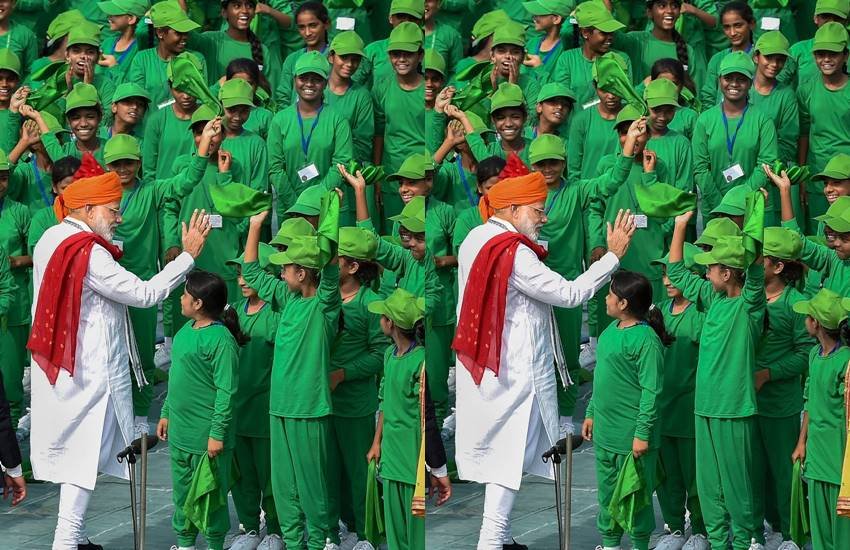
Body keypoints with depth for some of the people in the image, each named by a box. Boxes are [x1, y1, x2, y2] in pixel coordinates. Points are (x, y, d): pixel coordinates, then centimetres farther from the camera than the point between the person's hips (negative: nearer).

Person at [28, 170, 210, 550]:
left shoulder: (50, 240, 8)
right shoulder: (89, 254, -21)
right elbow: (144, 294, -22)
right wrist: (189, 255, -18)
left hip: (57, 366, 9)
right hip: (92, 369, -9)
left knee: (69, 450, 14)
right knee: (85, 451, -5)